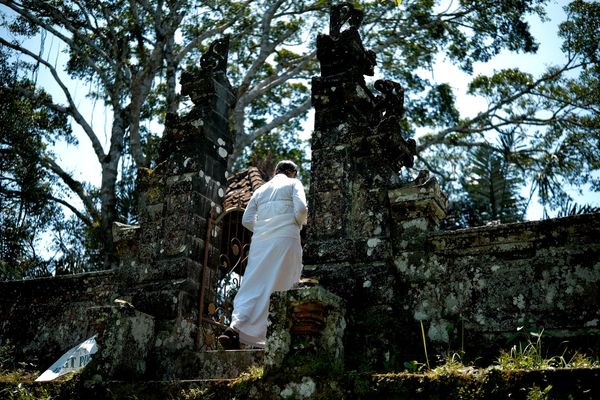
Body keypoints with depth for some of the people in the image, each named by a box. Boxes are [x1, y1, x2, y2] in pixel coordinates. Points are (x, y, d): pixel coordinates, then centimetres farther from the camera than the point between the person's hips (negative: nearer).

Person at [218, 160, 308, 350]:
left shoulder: (261, 188, 22)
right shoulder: (294, 183, 11)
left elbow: (247, 219, 13)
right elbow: (301, 208, -7)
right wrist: (299, 223, 12)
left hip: (260, 240, 4)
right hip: (285, 238, -4)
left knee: (253, 284, 1)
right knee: (280, 289, -1)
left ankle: (235, 326, -20)